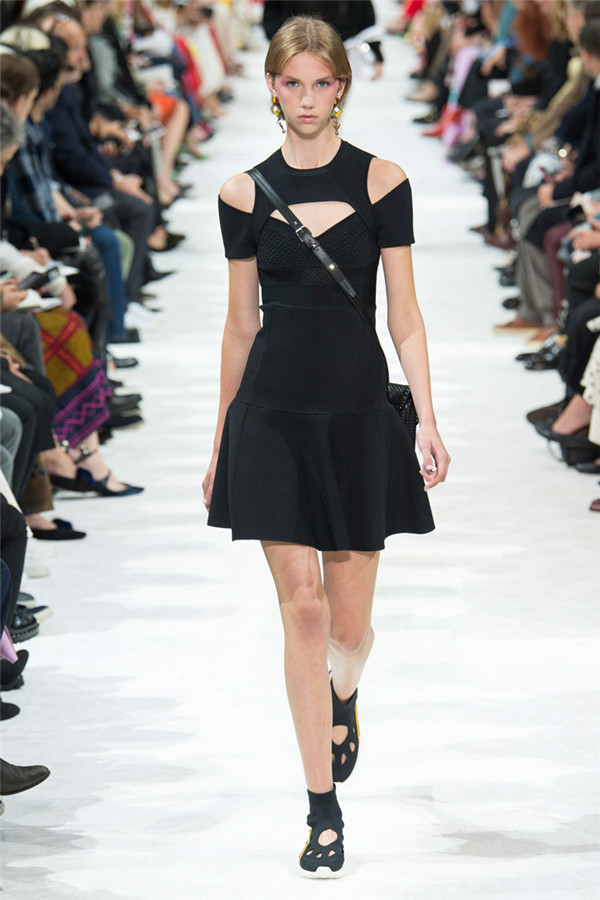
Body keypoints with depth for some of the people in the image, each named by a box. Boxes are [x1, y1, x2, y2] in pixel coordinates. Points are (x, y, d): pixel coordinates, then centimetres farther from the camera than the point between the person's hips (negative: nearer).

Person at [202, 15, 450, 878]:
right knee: (302, 610, -3)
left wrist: (427, 417, -8)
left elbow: (404, 312, 0)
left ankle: (342, 697, 42)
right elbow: (241, 323, 10)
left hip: (358, 408, 0)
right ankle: (324, 813, 4)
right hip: (273, 413, 1)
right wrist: (220, 440, 11)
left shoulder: (380, 182, 0)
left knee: (349, 622, 4)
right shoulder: (245, 193, 4)